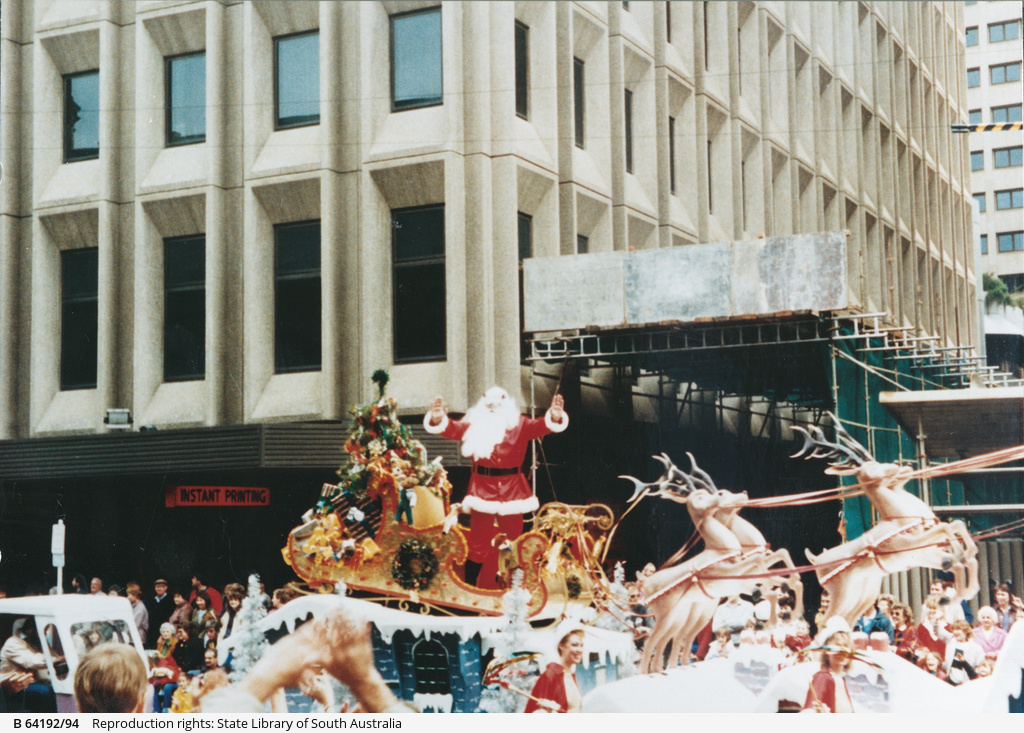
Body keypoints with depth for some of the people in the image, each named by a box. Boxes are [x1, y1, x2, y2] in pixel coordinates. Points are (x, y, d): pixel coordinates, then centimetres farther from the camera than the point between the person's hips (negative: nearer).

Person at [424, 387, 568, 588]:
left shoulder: (519, 425, 5)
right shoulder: (473, 425, 4)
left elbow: (541, 425, -10)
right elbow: (453, 428, -11)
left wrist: (555, 417, -33)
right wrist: (438, 419, -33)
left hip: (512, 490, 1)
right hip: (482, 488, -1)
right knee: (478, 544, 1)